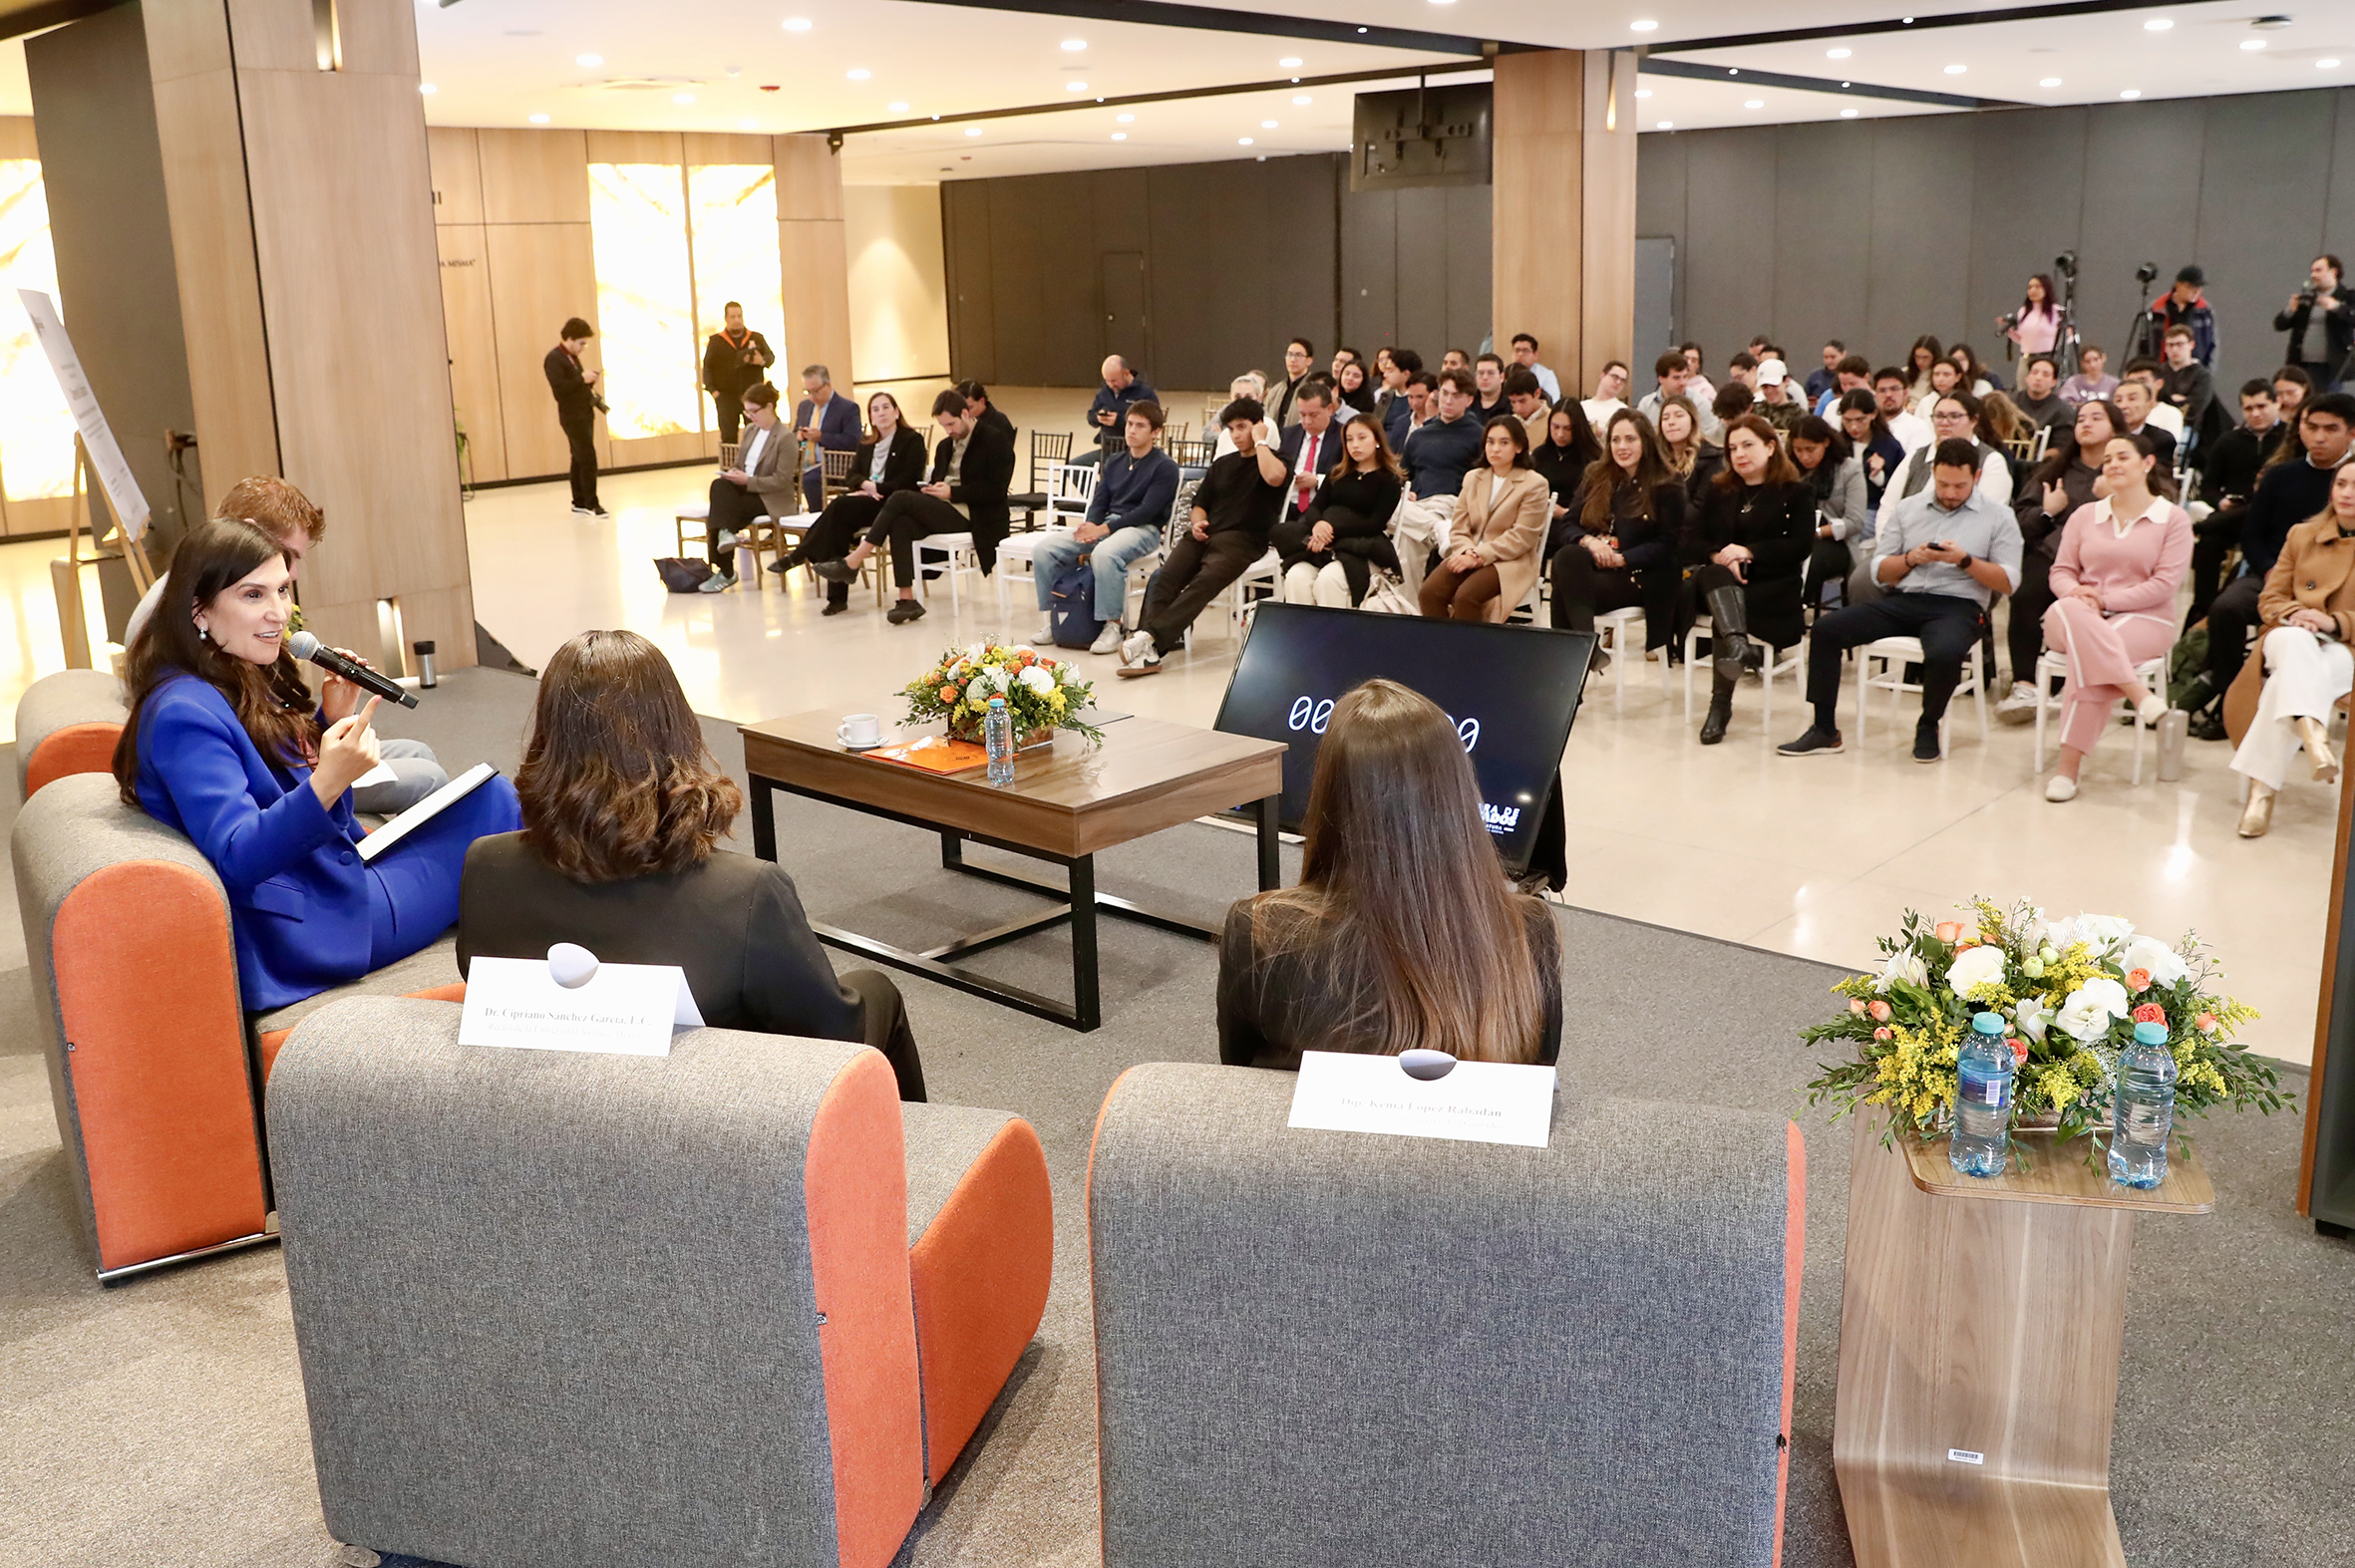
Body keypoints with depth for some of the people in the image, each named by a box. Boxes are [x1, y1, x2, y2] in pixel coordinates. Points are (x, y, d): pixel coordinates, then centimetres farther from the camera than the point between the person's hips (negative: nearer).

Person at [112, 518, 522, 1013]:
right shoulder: (184, 714, -20)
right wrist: (326, 783, -43)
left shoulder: (246, 683, 9)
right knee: (491, 805, -7)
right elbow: (236, 856, -29)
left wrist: (332, 722, 2)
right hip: (296, 933, -10)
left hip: (335, 875, 10)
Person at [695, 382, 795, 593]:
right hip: (745, 490, 7)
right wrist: (733, 473, -4)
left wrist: (748, 481, -21)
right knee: (719, 485, -25)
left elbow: (781, 481, -15)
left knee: (719, 510, -23)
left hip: (772, 499, -7)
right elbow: (739, 464, 20)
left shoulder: (785, 438, -10)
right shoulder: (750, 432, 13)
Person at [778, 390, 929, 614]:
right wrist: (866, 485, -10)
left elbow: (908, 480, -8)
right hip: (867, 501, 5)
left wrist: (876, 489, -14)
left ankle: (799, 554, -24)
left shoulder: (912, 440, 3)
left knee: (841, 505, -31)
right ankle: (837, 597, -30)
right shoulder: (866, 445, 24)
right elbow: (853, 475, 13)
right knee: (839, 523, -30)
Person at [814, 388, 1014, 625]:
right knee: (900, 523, -26)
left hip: (972, 516, -7)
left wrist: (952, 492, -15)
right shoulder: (945, 446, 22)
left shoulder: (996, 443, -2)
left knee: (901, 499, -23)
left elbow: (996, 491, -11)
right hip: (943, 510, 7)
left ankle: (852, 564, -19)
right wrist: (931, 490, -1)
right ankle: (907, 600, -28)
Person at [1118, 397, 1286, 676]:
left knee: (1205, 582, -34)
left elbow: (1274, 477, -17)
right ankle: (1150, 651, -40)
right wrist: (1197, 522, 6)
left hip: (1243, 539, -5)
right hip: (1204, 535, 6)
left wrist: (1259, 442, -3)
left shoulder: (1274, 459, 9)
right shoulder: (1223, 464, 29)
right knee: (1164, 578, -24)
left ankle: (1151, 637, -47)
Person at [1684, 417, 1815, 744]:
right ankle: (1736, 644, -60)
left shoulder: (1794, 493, 11)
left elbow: (1801, 545, -4)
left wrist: (1748, 552, -16)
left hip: (1773, 587, -3)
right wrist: (1718, 557, -13)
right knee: (1715, 577, -36)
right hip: (1719, 580, 3)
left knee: (1722, 615, -33)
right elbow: (1691, 539, 10)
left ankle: (1721, 704, -33)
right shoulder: (1717, 491, 22)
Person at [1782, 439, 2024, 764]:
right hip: (1900, 600, 4)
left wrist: (1965, 560, -12)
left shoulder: (1998, 516, 6)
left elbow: (2008, 582, 1)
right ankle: (1824, 731, -11)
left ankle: (1928, 728, -7)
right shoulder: (1906, 509, 15)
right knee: (1826, 629, -16)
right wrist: (1910, 559, -6)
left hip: (1957, 606, -4)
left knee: (1944, 654, -38)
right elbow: (1880, 570, 13)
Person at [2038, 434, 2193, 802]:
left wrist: (2106, 600, -15)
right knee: (2069, 612, -37)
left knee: (2087, 656, -36)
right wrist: (2075, 593, -13)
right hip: (2079, 618, 3)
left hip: (2144, 620, -3)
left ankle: (2069, 766, -35)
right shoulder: (2084, 516, 18)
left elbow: (2164, 584, -5)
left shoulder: (2173, 519, 6)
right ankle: (2136, 692, -40)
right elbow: (2061, 571, 12)